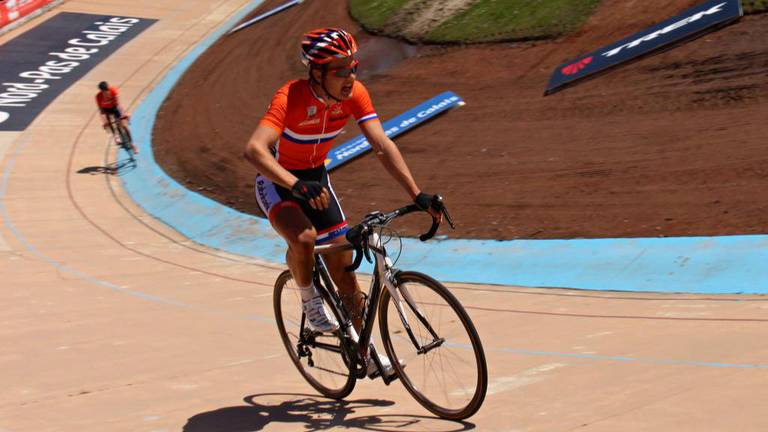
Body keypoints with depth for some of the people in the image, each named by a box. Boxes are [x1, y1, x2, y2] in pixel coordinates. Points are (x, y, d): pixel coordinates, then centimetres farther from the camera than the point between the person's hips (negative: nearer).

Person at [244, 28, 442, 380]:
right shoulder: (292, 97, -32)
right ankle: (309, 300, -3)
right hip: (277, 181, -5)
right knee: (303, 238, -34)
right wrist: (297, 186, -57)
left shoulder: (354, 93, -17)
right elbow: (254, 149, -44)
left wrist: (417, 194, -29)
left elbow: (382, 146, -20)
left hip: (315, 177, 5)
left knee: (343, 265, 3)